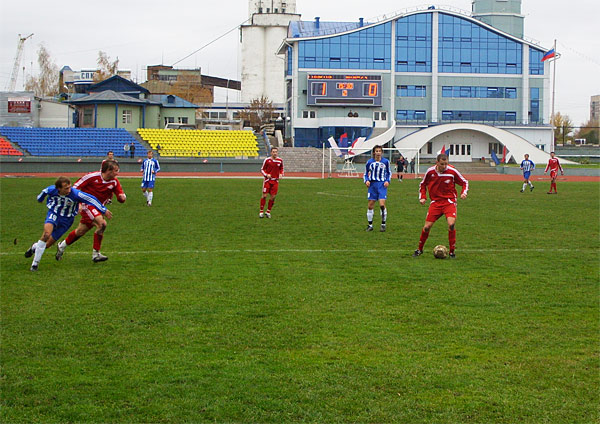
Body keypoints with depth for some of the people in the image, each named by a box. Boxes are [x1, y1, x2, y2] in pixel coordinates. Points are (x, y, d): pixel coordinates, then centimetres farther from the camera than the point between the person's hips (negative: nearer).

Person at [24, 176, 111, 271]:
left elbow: (91, 199, -20)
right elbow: (44, 192, 7)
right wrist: (40, 198, 29)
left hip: (66, 220, 0)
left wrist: (104, 210, -16)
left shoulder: (75, 194, -27)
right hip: (54, 214, 0)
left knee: (47, 244, -1)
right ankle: (35, 263, -17)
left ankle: (35, 247, 37)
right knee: (47, 233, -30)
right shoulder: (51, 190, -18)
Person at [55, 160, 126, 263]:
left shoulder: (114, 182, -5)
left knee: (81, 231, 14)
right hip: (87, 204, -6)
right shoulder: (93, 176, -17)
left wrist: (122, 197, -28)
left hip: (98, 207, 6)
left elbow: (121, 198, -4)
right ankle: (96, 253, -16)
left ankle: (62, 246, 38)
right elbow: (76, 187, -9)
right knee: (101, 223, -25)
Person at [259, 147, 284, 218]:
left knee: (273, 197, 0)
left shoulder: (280, 160, 2)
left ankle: (268, 212, 13)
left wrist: (281, 174, -3)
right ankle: (261, 211, 3)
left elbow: (281, 169, 17)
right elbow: (262, 169, 1)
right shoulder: (267, 160, -6)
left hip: (275, 181, 3)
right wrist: (266, 175, -17)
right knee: (264, 195, -6)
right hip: (267, 180, -3)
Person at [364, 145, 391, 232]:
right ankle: (370, 225, 14)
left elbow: (389, 173, 15)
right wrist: (366, 181, -7)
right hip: (372, 185, 1)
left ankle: (383, 224, 2)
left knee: (382, 204, -14)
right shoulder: (369, 162, 3)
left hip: (382, 185, -1)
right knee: (370, 206, 0)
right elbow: (366, 174, 12)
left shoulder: (385, 161, 3)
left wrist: (387, 181, -1)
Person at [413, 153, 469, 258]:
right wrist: (422, 197, 3)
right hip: (435, 202, 2)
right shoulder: (430, 172, -4)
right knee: (427, 226, -3)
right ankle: (420, 249, 21)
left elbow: (464, 182, 5)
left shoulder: (452, 171, -9)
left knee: (451, 224, -22)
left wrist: (464, 193, -12)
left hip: (449, 201, -2)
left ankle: (452, 251, -5)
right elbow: (422, 184, 14)